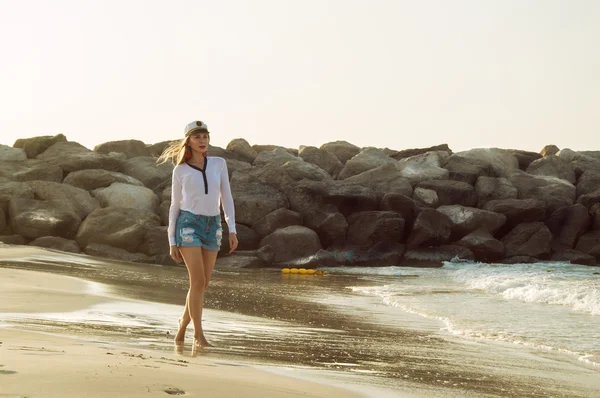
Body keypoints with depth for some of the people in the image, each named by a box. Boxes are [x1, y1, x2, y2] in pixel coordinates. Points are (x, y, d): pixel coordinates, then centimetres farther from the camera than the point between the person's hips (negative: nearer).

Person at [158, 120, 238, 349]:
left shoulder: (219, 164, 9)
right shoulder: (180, 170, 3)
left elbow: (226, 198, 7)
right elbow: (175, 206, 6)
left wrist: (232, 230, -3)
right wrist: (172, 242, 3)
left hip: (212, 227, 4)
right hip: (188, 224, -4)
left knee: (202, 284, 6)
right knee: (198, 281, -14)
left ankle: (183, 326, 28)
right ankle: (199, 335, -7)